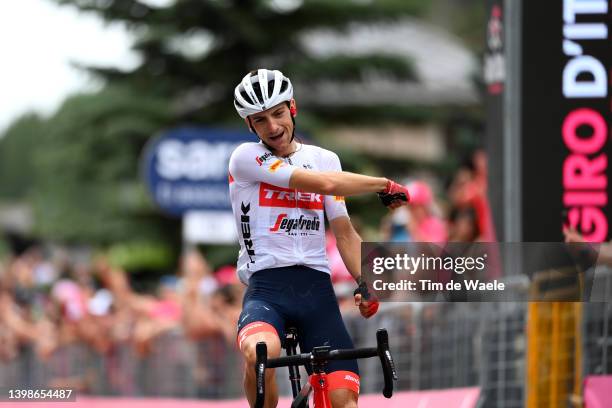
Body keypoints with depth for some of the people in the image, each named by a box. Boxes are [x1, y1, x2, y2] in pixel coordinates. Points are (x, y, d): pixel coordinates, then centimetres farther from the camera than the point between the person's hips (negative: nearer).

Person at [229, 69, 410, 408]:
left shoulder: (324, 159, 16)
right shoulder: (246, 158, 0)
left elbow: (344, 232, 15)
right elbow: (324, 183, -9)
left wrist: (365, 284, -2)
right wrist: (384, 185, 4)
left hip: (317, 290, 4)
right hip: (266, 287, -4)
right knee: (260, 354, -36)